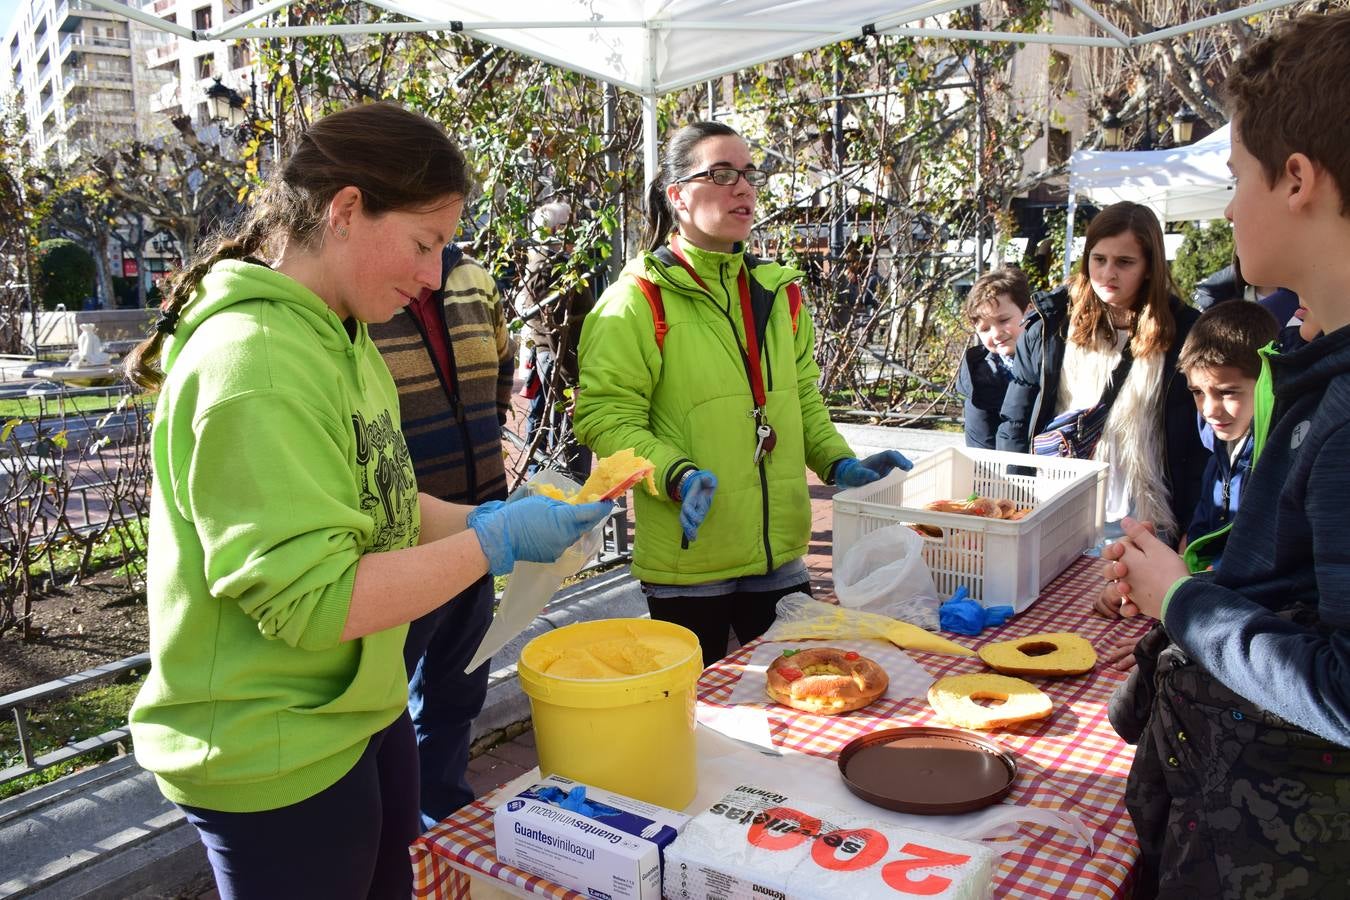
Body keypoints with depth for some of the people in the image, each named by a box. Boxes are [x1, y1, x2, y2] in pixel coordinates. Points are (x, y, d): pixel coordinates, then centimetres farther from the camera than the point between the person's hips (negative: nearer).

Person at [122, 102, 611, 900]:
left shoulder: (340, 338, 5)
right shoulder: (255, 363, -25)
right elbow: (308, 599, -27)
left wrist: (478, 519, -1)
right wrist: (496, 543, -23)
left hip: (364, 717, 9)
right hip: (278, 762, -9)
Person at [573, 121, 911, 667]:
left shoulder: (777, 290, 10)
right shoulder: (640, 297, -9)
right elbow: (605, 416, -13)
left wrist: (839, 464, 3)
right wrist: (676, 475, -27)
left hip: (781, 554, 6)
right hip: (688, 561, -5)